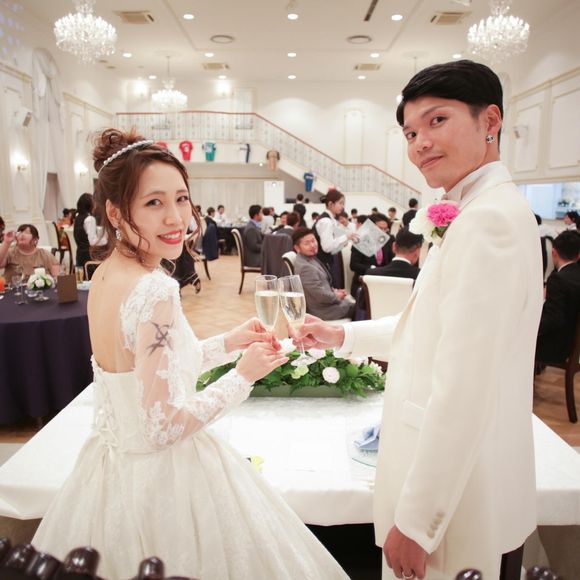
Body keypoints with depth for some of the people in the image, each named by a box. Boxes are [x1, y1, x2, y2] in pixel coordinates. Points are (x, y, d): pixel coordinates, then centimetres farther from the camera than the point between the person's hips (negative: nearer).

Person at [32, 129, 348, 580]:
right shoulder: (155, 291, -28)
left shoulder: (106, 274, -1)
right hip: (163, 475, -8)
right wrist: (245, 375, -14)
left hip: (116, 460, 8)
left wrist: (228, 343, 5)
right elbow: (164, 425, -25)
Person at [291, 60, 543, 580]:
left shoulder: (488, 219, -25)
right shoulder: (485, 210, 8)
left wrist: (416, 522, -20)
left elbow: (461, 394, -28)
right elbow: (430, 325, 16)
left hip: (460, 505, -9)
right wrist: (344, 336, 10)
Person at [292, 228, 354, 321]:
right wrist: (336, 296, -9)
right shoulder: (305, 267, -28)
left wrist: (334, 291, 2)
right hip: (323, 311, -9)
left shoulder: (310, 259, 4)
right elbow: (321, 296, -27)